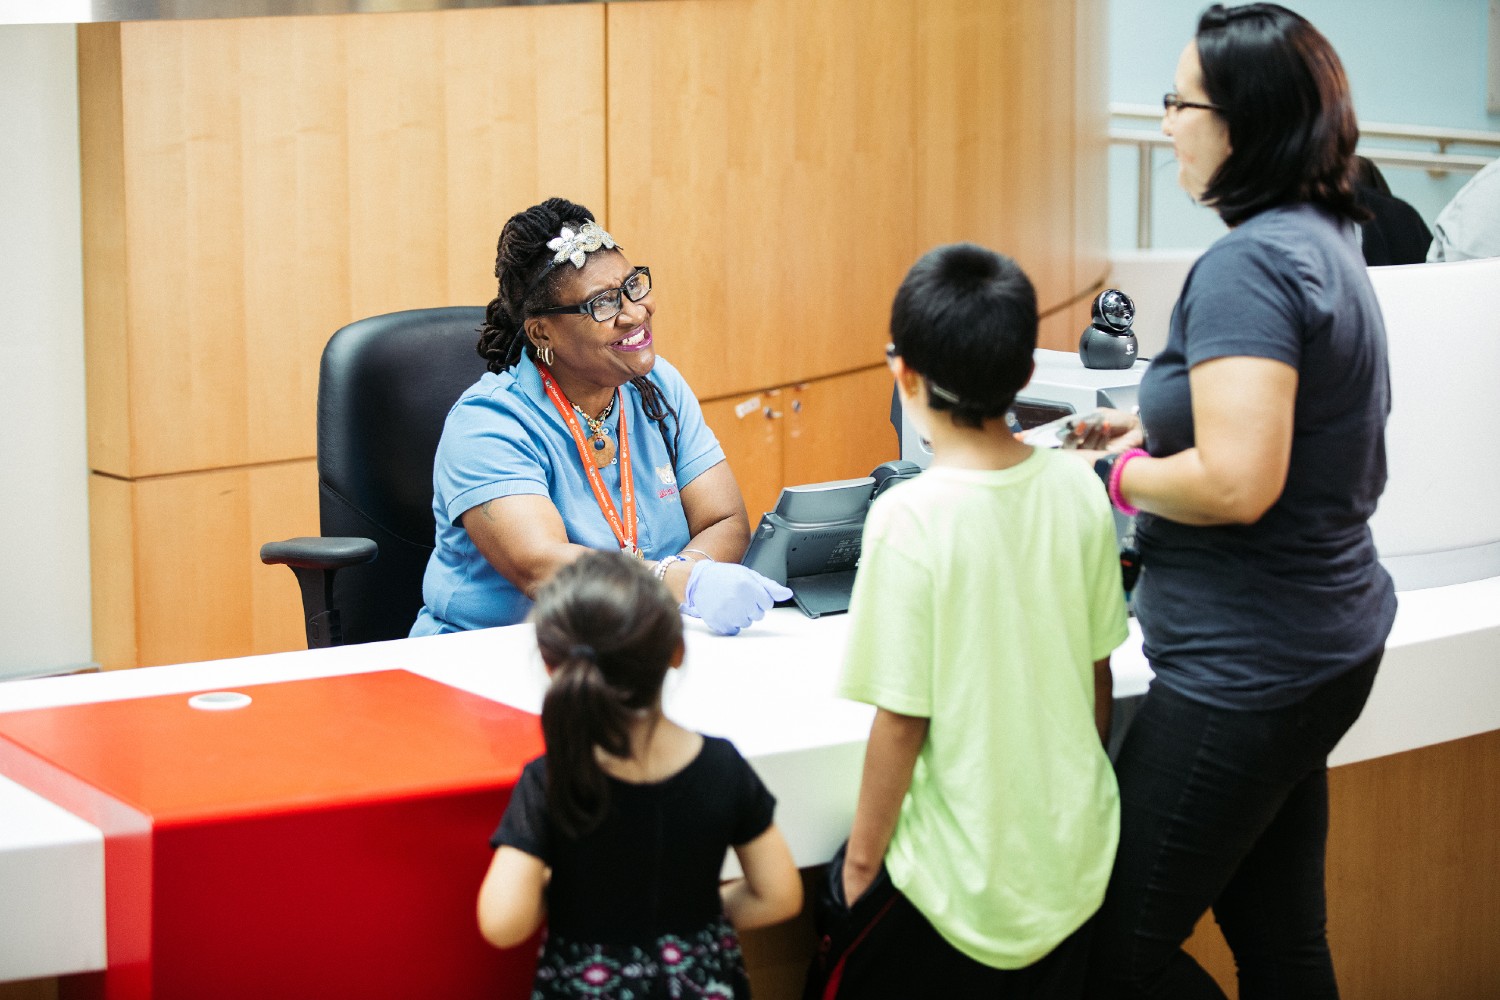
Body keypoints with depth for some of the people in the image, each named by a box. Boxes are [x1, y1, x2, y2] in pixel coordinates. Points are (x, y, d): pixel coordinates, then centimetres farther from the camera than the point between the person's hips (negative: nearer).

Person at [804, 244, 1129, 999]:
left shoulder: (909, 519, -21)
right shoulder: (1078, 490, -5)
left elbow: (902, 719, -17)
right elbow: (1097, 669, 5)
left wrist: (862, 857, -4)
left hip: (957, 876, -5)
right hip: (1074, 860, 5)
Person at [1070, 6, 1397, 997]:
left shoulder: (1249, 264, -21)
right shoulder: (1327, 239, 10)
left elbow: (1237, 485, -29)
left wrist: (1119, 475, -12)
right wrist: (1151, 425, 18)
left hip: (1247, 670, -10)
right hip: (1329, 643, 10)